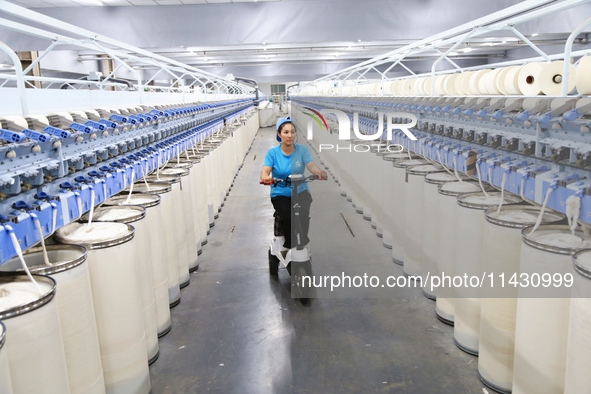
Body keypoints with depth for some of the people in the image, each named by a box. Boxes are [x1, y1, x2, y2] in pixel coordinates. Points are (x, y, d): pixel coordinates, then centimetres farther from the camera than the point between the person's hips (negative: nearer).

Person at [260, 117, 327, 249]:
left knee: (303, 213, -28)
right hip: (280, 193, 0)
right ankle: (289, 246, -2)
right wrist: (266, 177, -36)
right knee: (288, 217, -27)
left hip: (300, 192, 0)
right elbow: (264, 171, -11)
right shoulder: (272, 152, 0)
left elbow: (311, 165, -11)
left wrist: (319, 172, -35)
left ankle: (303, 243, -4)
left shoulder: (302, 150, 1)